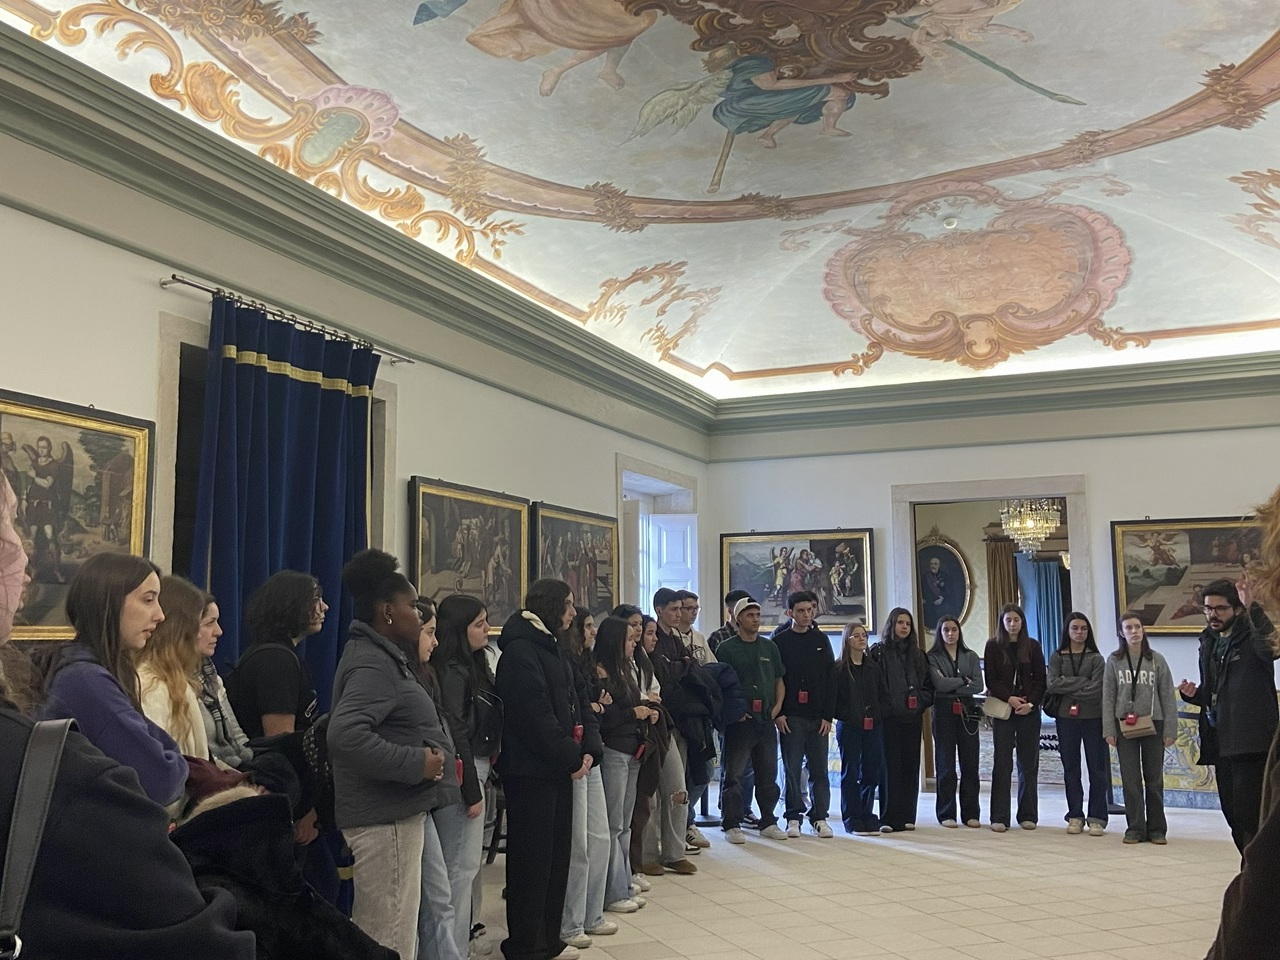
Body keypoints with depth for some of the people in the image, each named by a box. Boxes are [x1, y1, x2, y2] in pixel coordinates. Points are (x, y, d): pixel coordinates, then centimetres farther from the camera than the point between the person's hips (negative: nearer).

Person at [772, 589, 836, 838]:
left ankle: (819, 817, 11)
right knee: (792, 769, 1)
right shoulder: (779, 641, 2)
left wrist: (828, 715, -1)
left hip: (818, 717, 2)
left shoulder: (821, 640, 10)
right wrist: (778, 713, -9)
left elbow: (831, 679, 7)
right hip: (791, 717, -2)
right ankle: (793, 817, 11)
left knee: (819, 769, 3)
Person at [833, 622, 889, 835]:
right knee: (850, 773, 1)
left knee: (872, 773, 6)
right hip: (849, 727, -4)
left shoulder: (874, 667, 12)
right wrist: (847, 716, -11)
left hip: (874, 727, 4)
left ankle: (868, 817, 17)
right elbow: (833, 699, -5)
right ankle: (853, 820, 7)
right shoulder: (839, 669, -2)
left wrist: (879, 715, -1)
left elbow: (885, 695, 12)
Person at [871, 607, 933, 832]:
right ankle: (889, 818, -2)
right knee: (890, 767, -5)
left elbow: (929, 685, 15)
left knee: (911, 767, 5)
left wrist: (921, 700, -1)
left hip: (912, 718, 4)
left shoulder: (917, 654, 15)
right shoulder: (879, 652, 2)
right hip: (889, 718, -4)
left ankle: (907, 816, 12)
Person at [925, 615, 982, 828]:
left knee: (970, 762, 2)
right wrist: (963, 680, -3)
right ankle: (946, 814, 8)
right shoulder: (933, 657, 3)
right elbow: (939, 683, -12)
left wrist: (951, 686, -7)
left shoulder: (971, 656, 11)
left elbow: (978, 686, 0)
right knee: (945, 764, 2)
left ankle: (970, 813, 10)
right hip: (944, 712, -2)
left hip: (967, 712, 2)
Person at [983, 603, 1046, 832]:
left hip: (1029, 711, 2)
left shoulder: (1033, 647, 7)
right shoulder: (993, 646, 3)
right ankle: (999, 817, 0)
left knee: (1028, 764, 4)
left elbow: (1041, 680, 4)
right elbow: (991, 680, -1)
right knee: (1003, 764, -2)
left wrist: (1031, 703, -10)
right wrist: (1009, 698, -15)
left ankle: (1028, 815, 13)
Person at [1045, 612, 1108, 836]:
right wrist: (1082, 682, -11)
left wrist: (1067, 687, -9)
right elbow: (1052, 684, -8)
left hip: (1092, 718, -2)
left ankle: (1096, 818, 7)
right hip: (1066, 719, 2)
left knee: (1097, 769, 0)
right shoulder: (1057, 657, 7)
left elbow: (1096, 690, -10)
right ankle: (1075, 816, 15)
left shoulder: (1096, 658, 2)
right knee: (1071, 769, 7)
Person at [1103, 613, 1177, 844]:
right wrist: (1109, 730, -3)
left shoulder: (1157, 660, 2)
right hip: (1125, 725, 0)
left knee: (1154, 779, 6)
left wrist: (1170, 730, -3)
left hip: (1153, 724, 0)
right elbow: (1108, 697, 2)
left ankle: (1156, 828, 16)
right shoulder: (1114, 661, 3)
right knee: (1130, 779, 2)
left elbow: (1167, 697, 2)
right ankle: (1135, 828, 10)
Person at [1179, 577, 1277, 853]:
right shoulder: (1209, 644, 15)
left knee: (1248, 816, -10)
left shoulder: (1251, 638, -7)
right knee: (1233, 814, 13)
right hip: (1221, 743, 8)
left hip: (1252, 743, -8)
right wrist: (1194, 694, 4)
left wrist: (1253, 610, -38)